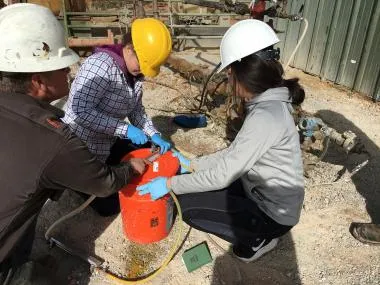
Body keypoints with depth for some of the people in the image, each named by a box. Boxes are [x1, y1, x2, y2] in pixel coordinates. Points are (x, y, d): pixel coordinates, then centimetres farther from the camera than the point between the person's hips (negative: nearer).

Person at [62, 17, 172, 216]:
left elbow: (136, 109, 6)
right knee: (108, 205, 3)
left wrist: (154, 135, -7)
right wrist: (126, 129, -32)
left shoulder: (134, 71, -3)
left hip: (110, 142, 8)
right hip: (82, 146, -7)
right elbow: (80, 111, -34)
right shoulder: (101, 65, -29)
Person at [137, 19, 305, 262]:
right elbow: (234, 154, 6)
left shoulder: (266, 116, -31)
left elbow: (223, 176, -27)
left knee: (188, 205, -5)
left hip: (273, 213, -8)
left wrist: (169, 184, -17)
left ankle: (257, 240, 9)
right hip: (264, 195, 8)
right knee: (197, 186, 11)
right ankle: (258, 234, 18)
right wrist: (192, 165, 7)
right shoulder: (268, 104, -1)